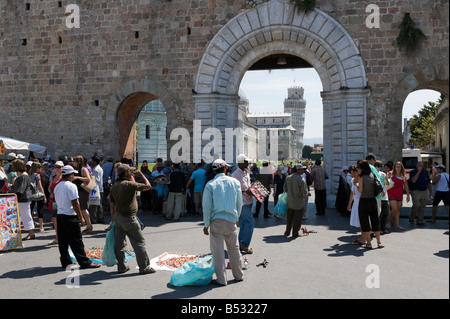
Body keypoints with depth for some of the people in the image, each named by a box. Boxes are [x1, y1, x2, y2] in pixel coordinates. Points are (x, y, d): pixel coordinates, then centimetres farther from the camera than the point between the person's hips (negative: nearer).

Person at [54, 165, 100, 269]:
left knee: (62, 241, 12)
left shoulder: (57, 186, 12)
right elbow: (75, 203, -16)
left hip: (59, 215, 8)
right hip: (70, 217, -8)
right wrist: (81, 217, -9)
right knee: (76, 241, -4)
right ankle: (84, 262, 1)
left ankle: (65, 262, 20)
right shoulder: (71, 186, -14)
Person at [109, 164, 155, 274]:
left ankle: (121, 267, 22)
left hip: (118, 216, 8)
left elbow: (112, 205, 12)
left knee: (119, 243, 13)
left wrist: (114, 219, 19)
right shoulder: (129, 184, -17)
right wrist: (141, 174, 0)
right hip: (128, 218, -8)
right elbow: (148, 186, -14)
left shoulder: (114, 186, 8)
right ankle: (144, 267, 8)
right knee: (139, 242, 2)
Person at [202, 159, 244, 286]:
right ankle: (239, 275, 28)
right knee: (234, 248, 15)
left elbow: (207, 207, -4)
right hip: (231, 220, 3)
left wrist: (206, 225, 3)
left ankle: (221, 279, 9)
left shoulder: (210, 185, -5)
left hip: (216, 220, -3)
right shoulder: (235, 182, 3)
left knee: (218, 250, 4)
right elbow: (239, 203, 9)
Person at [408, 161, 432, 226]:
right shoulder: (413, 172, -4)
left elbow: (429, 183, 17)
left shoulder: (425, 172, 12)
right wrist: (418, 172, -19)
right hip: (415, 191, -5)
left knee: (422, 207, 5)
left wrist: (430, 192, 13)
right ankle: (411, 218, 1)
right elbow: (413, 181, -21)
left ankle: (420, 221, 14)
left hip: (424, 191, 5)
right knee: (416, 205, -18)